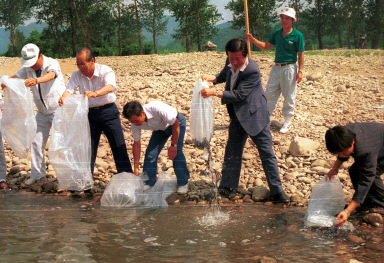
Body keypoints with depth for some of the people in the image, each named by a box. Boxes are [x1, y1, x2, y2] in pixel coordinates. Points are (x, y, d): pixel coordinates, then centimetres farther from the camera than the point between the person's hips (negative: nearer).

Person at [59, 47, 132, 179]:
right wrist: (63, 97, -38)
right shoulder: (77, 75, -2)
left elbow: (110, 87, -33)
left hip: (108, 111, -3)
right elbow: (70, 89, -14)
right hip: (90, 114, 3)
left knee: (119, 147, 1)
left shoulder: (106, 71, -15)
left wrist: (95, 93, -53)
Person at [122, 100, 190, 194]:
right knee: (150, 152, -6)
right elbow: (136, 143, -11)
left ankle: (183, 183, 0)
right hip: (160, 128, 5)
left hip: (176, 122, -5)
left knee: (176, 152, -16)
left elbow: (176, 124, -27)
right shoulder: (135, 124, -24)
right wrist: (136, 168, -11)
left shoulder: (158, 109, -42)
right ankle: (148, 183, 9)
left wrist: (173, 145, -23)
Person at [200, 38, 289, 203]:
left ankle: (277, 191, 6)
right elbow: (223, 76, 18)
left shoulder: (252, 71, -26)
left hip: (255, 117, -7)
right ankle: (227, 186, 27)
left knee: (267, 153, -1)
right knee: (232, 152, 14)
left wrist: (215, 92, -30)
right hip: (238, 117, 7)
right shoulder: (230, 64, -4)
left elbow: (238, 95, -28)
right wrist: (210, 78, -3)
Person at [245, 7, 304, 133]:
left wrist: (300, 71, -13)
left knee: (289, 96, 2)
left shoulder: (297, 35, -7)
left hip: (289, 68, -6)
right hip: (276, 67, 6)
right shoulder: (277, 33, 9)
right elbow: (265, 46, 15)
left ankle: (287, 122, 12)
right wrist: (252, 39, 2)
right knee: (269, 94, 8)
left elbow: (301, 55, -8)